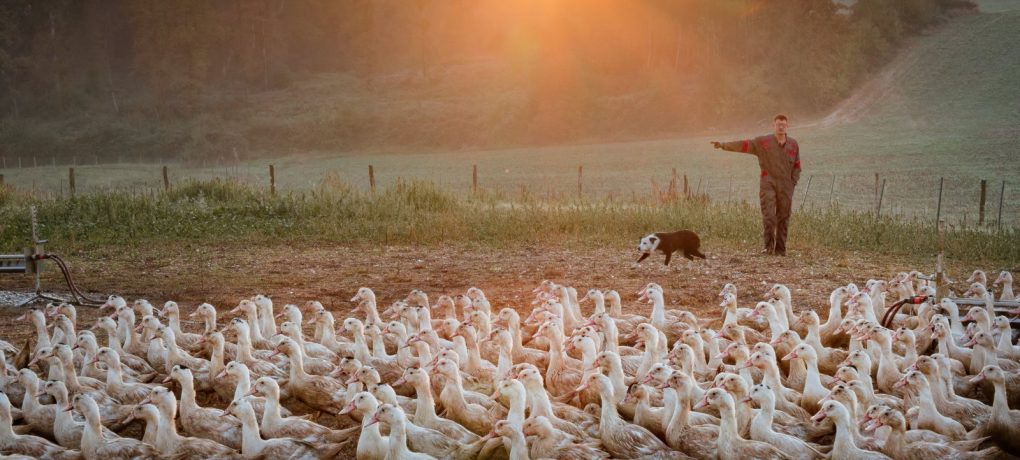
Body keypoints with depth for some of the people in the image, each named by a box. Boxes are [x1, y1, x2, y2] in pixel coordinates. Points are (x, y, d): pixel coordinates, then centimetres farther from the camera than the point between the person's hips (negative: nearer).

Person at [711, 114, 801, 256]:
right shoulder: (763, 142, 0)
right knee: (768, 216, -11)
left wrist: (793, 183, 2)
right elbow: (743, 145, -8)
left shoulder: (793, 145, 7)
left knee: (783, 219, 3)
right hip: (768, 185, -2)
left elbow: (796, 166, 13)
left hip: (786, 187, 2)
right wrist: (723, 145, -18)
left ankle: (780, 249, 10)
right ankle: (769, 246, -3)